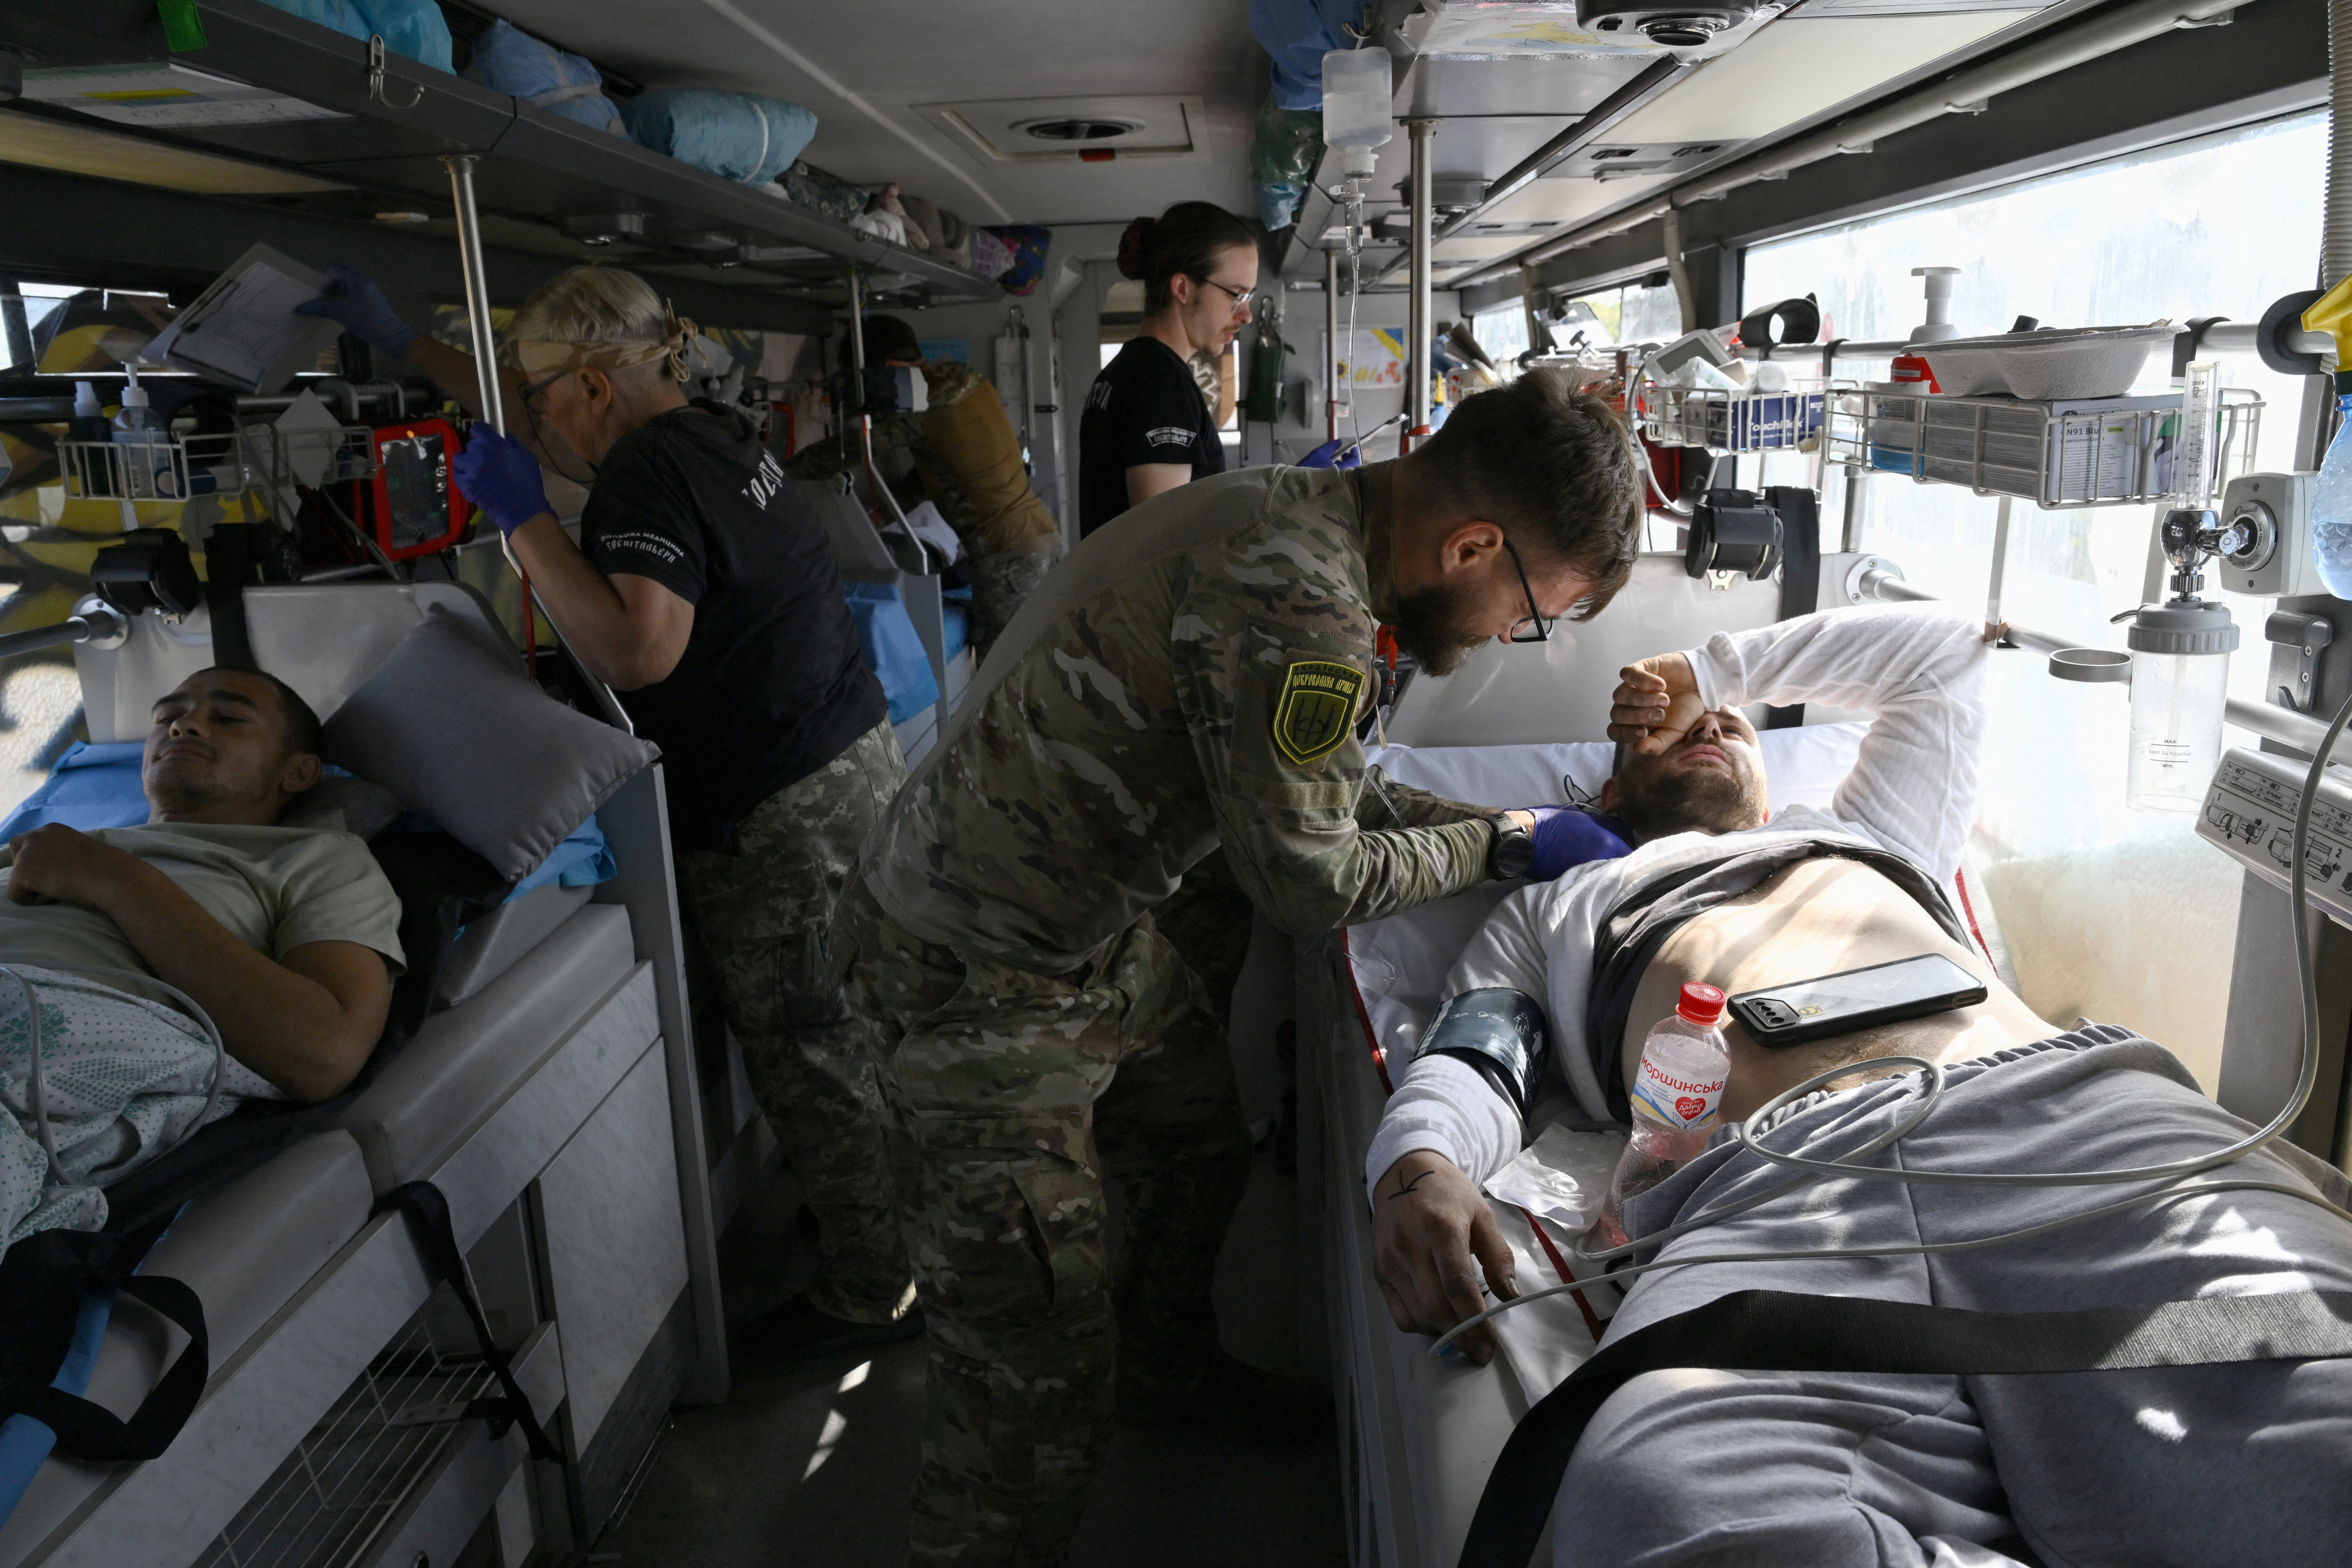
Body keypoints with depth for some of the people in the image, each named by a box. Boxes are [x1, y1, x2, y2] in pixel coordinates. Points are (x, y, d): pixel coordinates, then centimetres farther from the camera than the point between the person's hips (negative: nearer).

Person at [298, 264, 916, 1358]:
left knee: (806, 1051, 3)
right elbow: (540, 423, 26)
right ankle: (901, 1222, 35)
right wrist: (399, 341, 31)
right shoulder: (707, 431, 12)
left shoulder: (650, 475, -18)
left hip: (776, 815, -10)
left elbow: (638, 650, -33)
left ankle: (873, 1292, 18)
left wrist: (521, 519, -23)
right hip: (855, 757, 10)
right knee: (847, 1025, 20)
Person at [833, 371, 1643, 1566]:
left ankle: (1172, 1374, 55)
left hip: (1099, 923, 10)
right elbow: (1308, 876, -20)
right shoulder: (1296, 597, -30)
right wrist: (1496, 850, -6)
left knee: (1201, 1153, 28)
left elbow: (1313, 785, 13)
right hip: (984, 975, -10)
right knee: (1041, 1371, -3)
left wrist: (1497, 828, 7)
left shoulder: (1294, 515, 3)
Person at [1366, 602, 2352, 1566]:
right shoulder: (1550, 912, 37)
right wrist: (1416, 1165, -6)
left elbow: (1943, 649, 55)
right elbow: (1472, 1065, 19)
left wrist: (1716, 669, 53)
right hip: (1765, 1187, -1)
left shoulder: (1863, 834, 43)